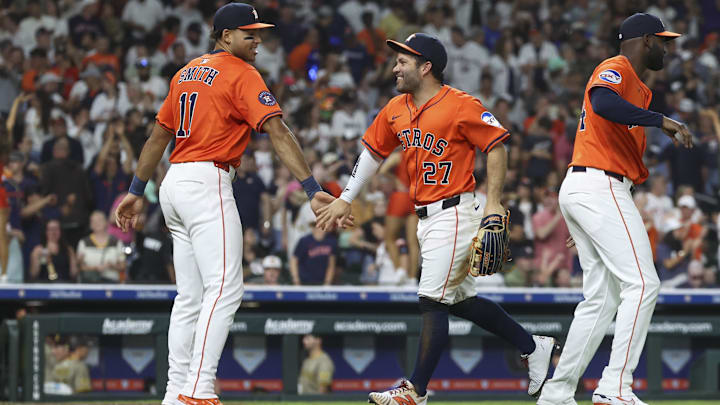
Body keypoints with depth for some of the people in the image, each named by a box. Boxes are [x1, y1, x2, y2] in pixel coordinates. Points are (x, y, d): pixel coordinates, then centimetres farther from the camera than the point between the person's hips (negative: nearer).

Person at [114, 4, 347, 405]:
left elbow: (159, 135, 23)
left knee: (191, 297, 12)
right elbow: (278, 132, -17)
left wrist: (137, 191, 28)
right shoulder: (242, 75, -7)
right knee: (225, 289, -14)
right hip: (207, 184, -9)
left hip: (174, 184, 9)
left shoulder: (187, 73, 18)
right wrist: (313, 188, -24)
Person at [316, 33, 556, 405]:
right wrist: (345, 200, 19)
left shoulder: (460, 106, -13)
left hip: (453, 215, -9)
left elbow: (496, 145, -10)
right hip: (424, 218, 9)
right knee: (460, 300, 14)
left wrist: (493, 204, -14)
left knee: (432, 300, -11)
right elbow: (373, 152, 20)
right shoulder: (396, 110, 9)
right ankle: (532, 347, 29)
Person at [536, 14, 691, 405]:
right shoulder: (615, 69, -7)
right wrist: (660, 120, -29)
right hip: (600, 186, -11)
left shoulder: (635, 84, 26)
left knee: (602, 298, 10)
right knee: (642, 284, -16)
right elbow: (603, 102, -29)